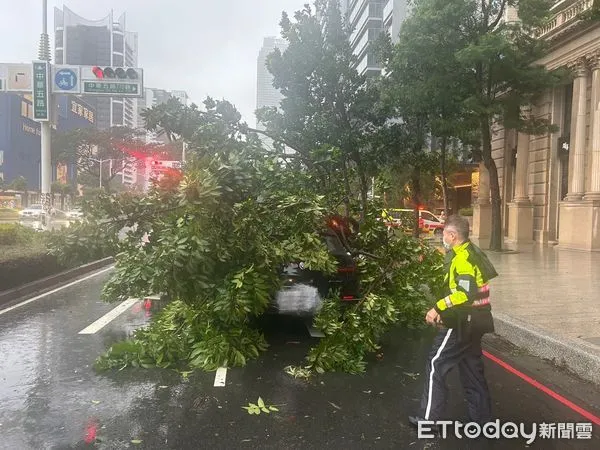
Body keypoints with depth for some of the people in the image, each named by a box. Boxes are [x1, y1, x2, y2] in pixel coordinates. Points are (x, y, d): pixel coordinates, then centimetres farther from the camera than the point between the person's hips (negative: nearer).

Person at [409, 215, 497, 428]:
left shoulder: (462, 258, -19)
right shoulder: (473, 253, 13)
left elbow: (465, 293, -31)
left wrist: (438, 308, -28)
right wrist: (444, 311, 17)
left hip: (462, 323, -10)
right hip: (473, 321, 10)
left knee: (436, 366, -1)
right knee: (471, 367, 17)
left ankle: (429, 417, 7)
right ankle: (481, 417, 26)